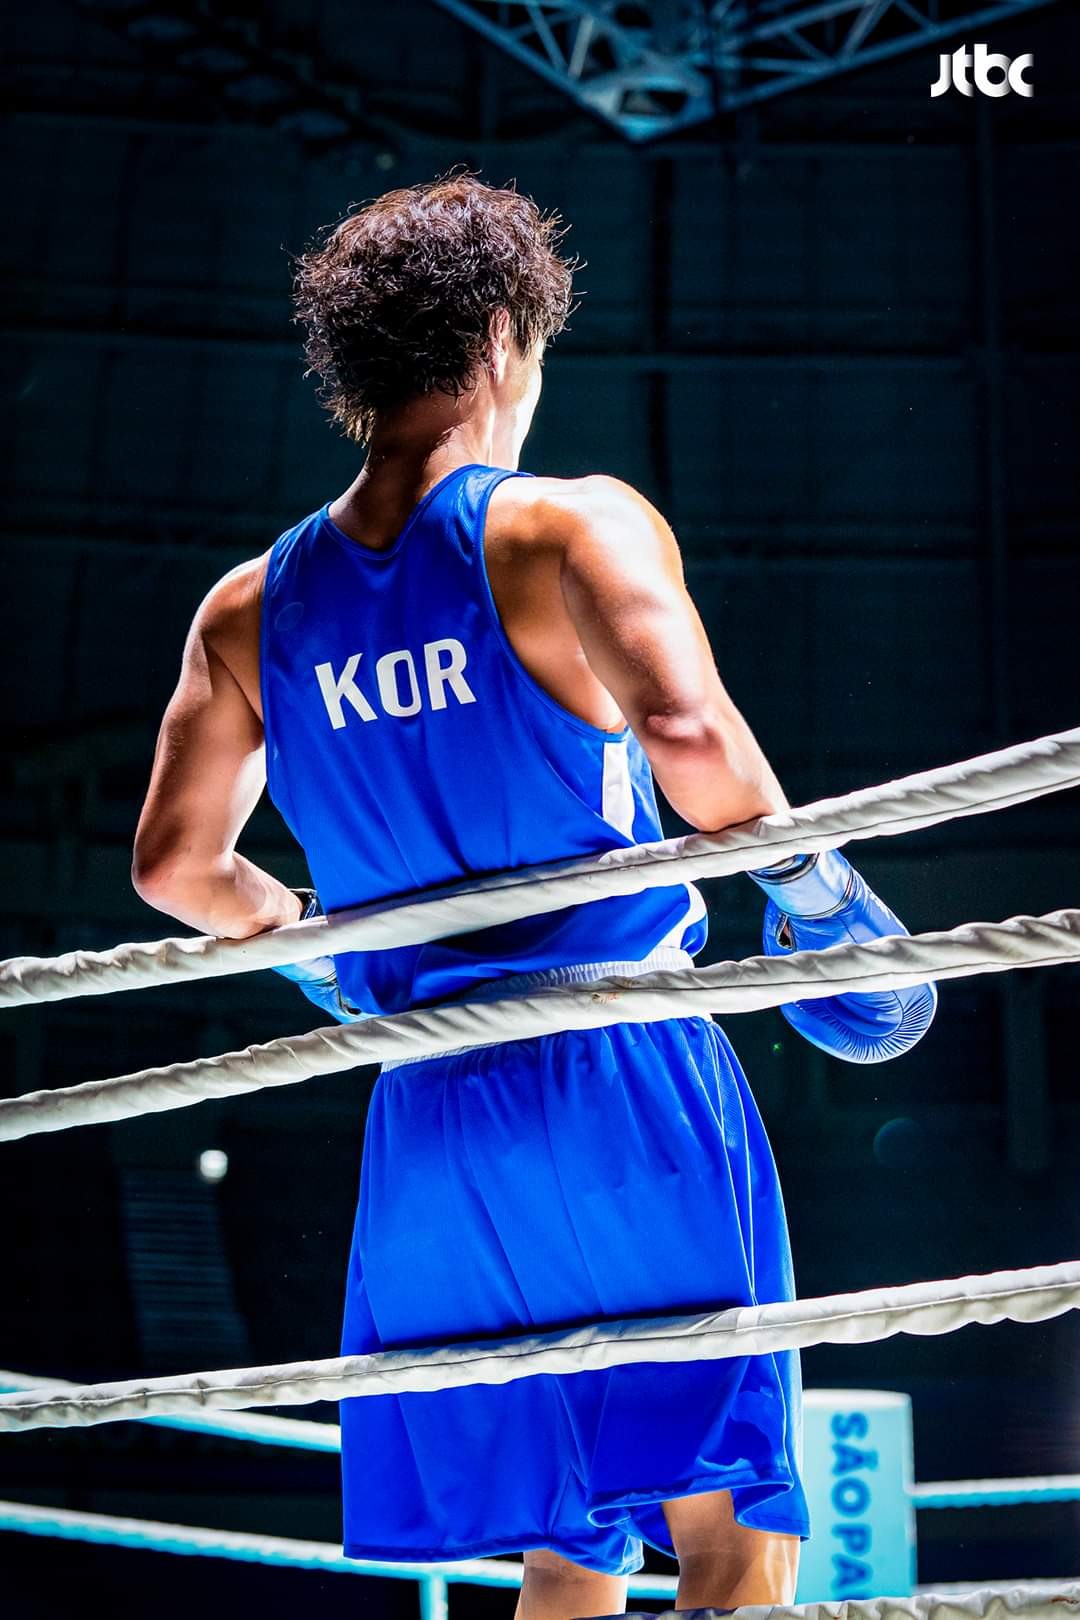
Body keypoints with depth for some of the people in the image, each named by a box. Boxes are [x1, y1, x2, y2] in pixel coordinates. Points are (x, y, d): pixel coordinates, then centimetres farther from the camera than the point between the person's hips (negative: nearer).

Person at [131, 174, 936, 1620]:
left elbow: (174, 866, 11)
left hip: (432, 1116, 5)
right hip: (627, 1078, -5)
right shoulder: (568, 526, -9)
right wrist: (810, 883, -10)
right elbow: (689, 732, -25)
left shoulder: (251, 611, 8)